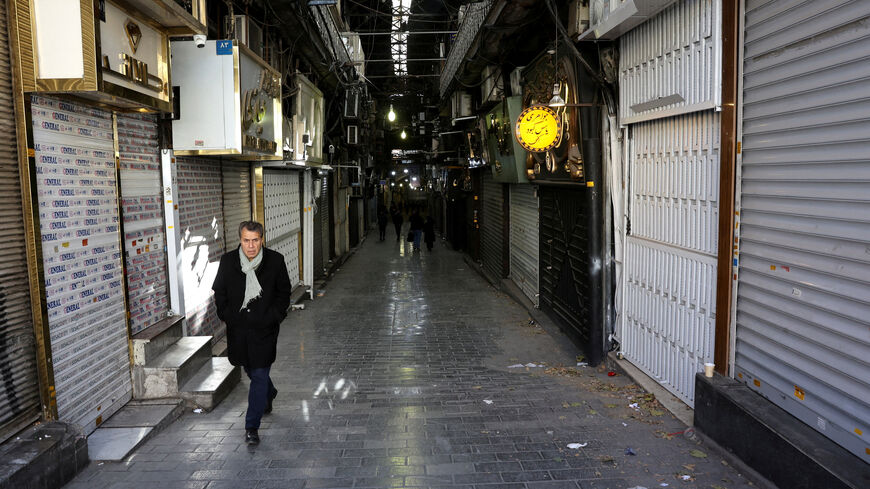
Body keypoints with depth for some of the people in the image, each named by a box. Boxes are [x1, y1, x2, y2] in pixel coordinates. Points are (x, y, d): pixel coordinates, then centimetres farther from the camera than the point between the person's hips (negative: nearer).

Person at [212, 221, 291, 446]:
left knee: (259, 375, -4)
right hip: (238, 328, 3)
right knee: (250, 370, 20)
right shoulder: (228, 261, -3)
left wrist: (273, 317, -8)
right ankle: (269, 394, 51)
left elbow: (284, 293, 2)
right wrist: (228, 316, -4)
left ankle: (251, 427, 4)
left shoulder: (275, 261, -7)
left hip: (264, 328, -3)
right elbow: (219, 292, 8)